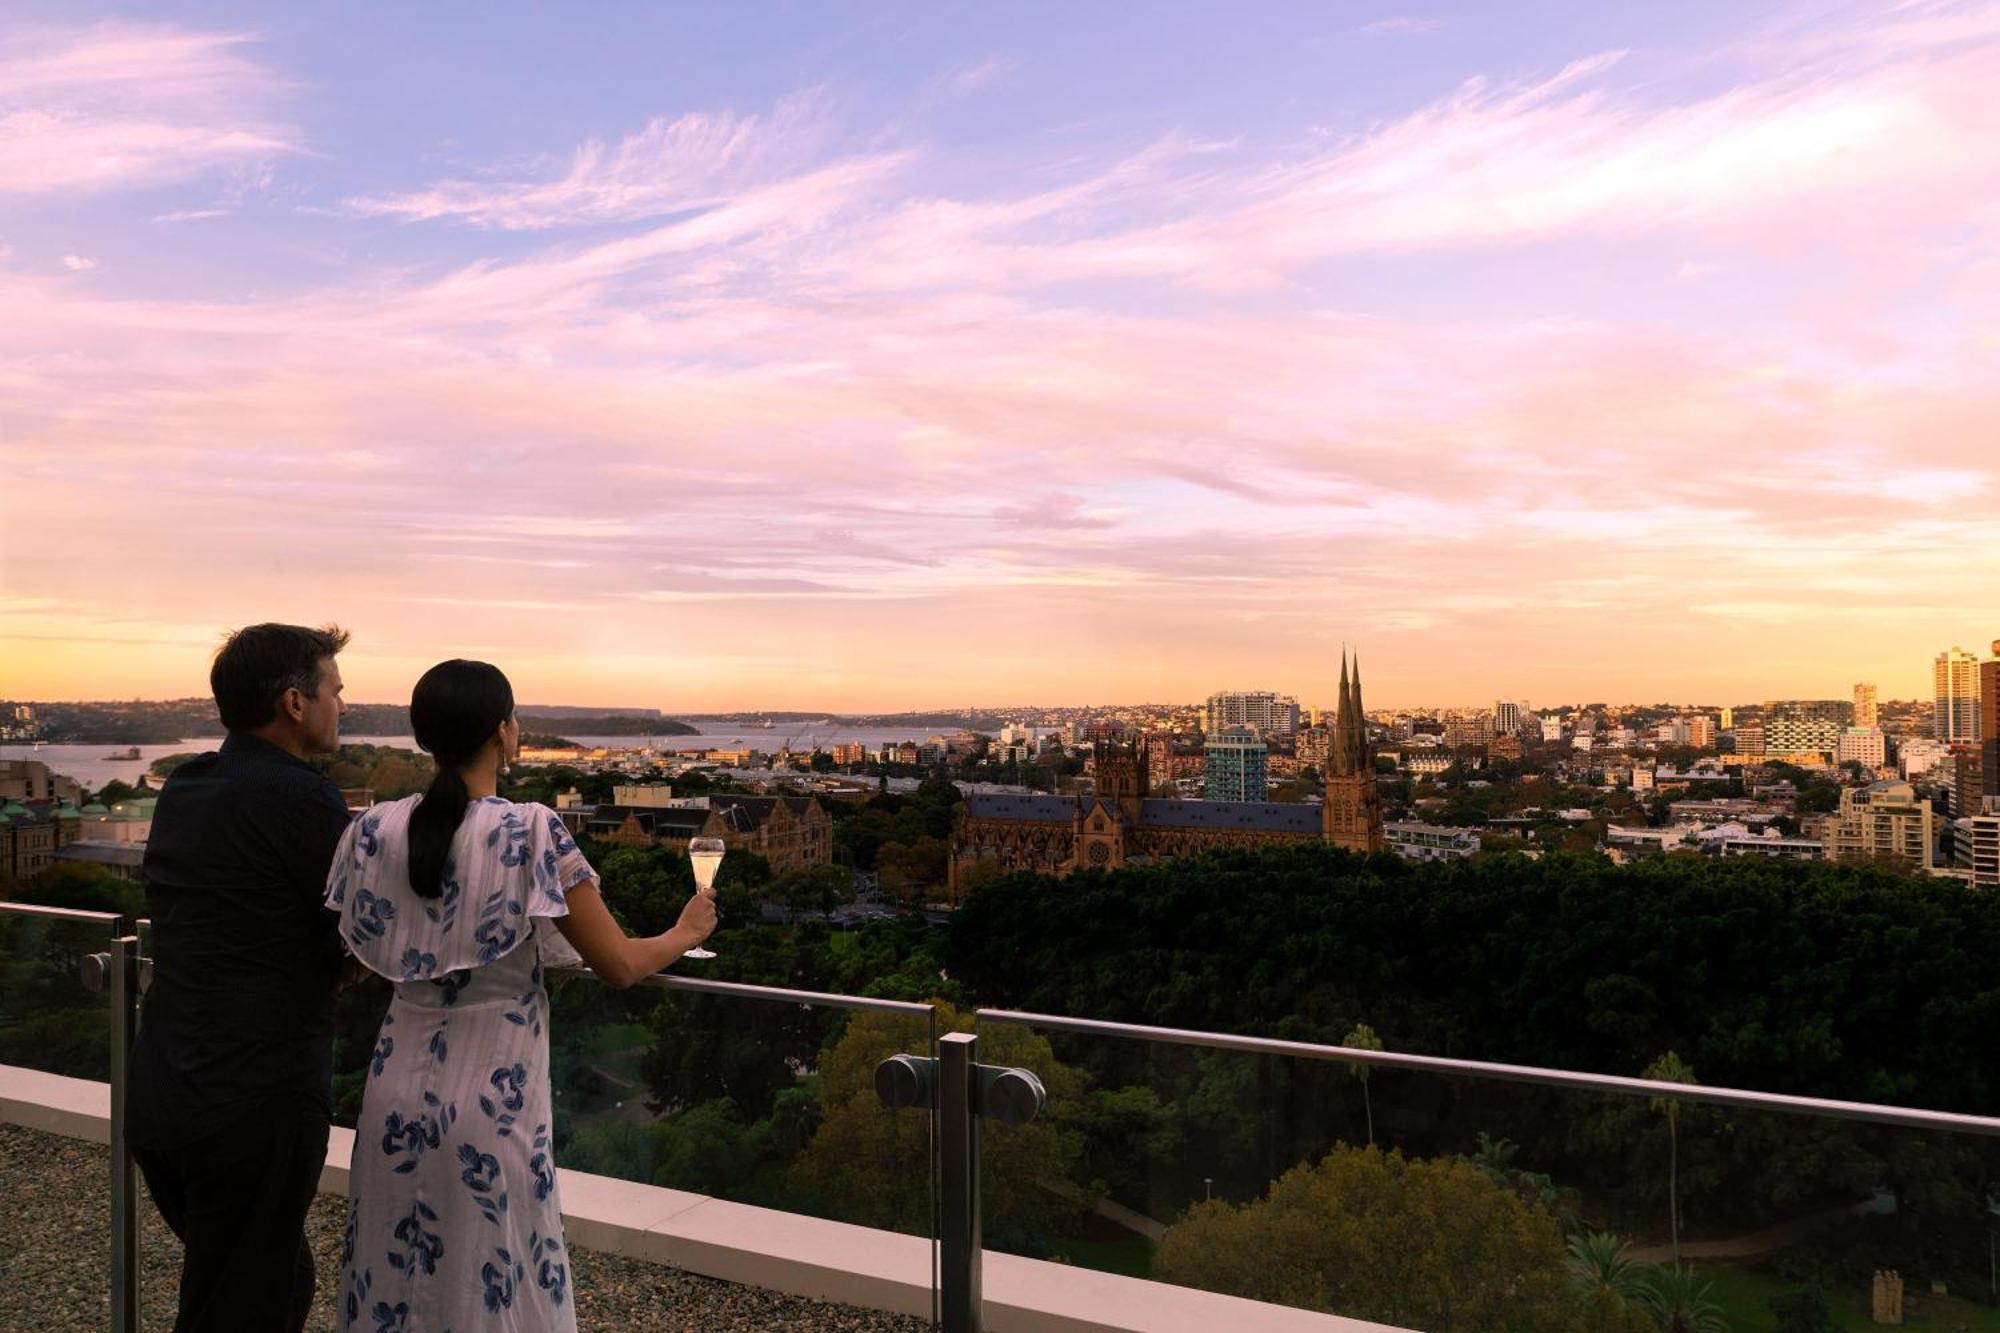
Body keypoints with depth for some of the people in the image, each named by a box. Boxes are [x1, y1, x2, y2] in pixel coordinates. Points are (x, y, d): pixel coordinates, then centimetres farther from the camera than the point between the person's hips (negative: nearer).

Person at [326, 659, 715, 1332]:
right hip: (492, 1094, -5)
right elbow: (620, 965, -13)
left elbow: (356, 956, 7)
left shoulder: (375, 830, -3)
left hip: (397, 1084, 5)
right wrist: (686, 931, 6)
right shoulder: (532, 831, -17)